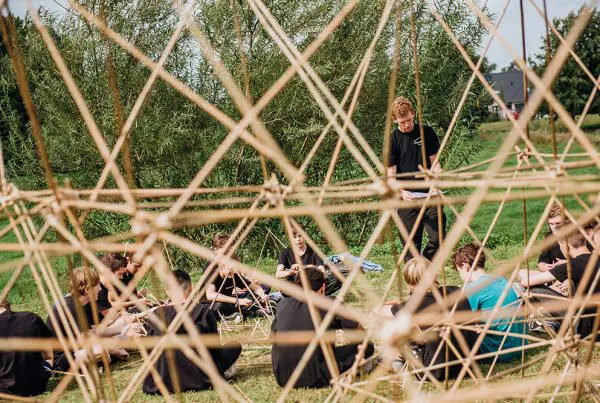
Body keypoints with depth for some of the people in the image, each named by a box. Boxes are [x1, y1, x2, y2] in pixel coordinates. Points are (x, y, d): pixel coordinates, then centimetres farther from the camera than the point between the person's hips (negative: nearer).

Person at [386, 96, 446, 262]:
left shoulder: (427, 133, 7)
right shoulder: (392, 140, 1)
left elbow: (434, 163, 9)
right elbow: (391, 176, -3)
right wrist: (402, 192, -22)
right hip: (407, 199, -1)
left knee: (438, 237, -7)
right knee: (411, 245, 0)